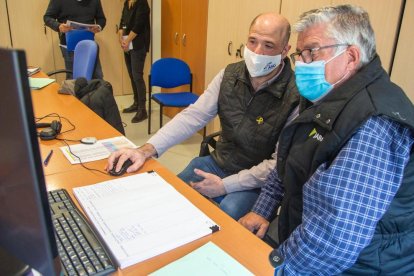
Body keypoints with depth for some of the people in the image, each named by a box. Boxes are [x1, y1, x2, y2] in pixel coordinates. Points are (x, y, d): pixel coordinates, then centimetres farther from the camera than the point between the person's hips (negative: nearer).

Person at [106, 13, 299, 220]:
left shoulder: (295, 95, -20)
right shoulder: (230, 74, -5)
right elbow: (193, 116, -9)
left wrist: (225, 185, -21)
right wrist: (147, 150, -22)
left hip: (257, 180, -4)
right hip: (217, 163, 5)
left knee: (228, 212, -31)